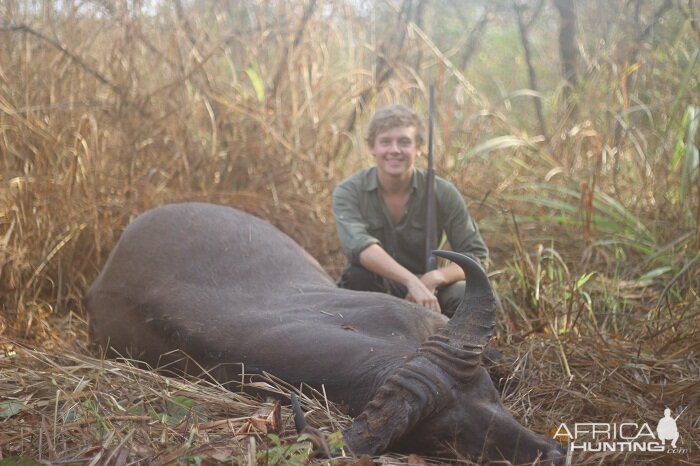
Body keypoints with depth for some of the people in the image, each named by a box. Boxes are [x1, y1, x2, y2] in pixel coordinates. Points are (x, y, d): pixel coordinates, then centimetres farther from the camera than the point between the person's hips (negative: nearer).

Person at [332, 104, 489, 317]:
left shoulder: (442, 193, -8)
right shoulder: (349, 191, -12)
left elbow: (476, 255, -8)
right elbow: (358, 245, -32)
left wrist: (434, 277, -27)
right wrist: (411, 281, -44)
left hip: (422, 289, 2)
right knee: (358, 274, -34)